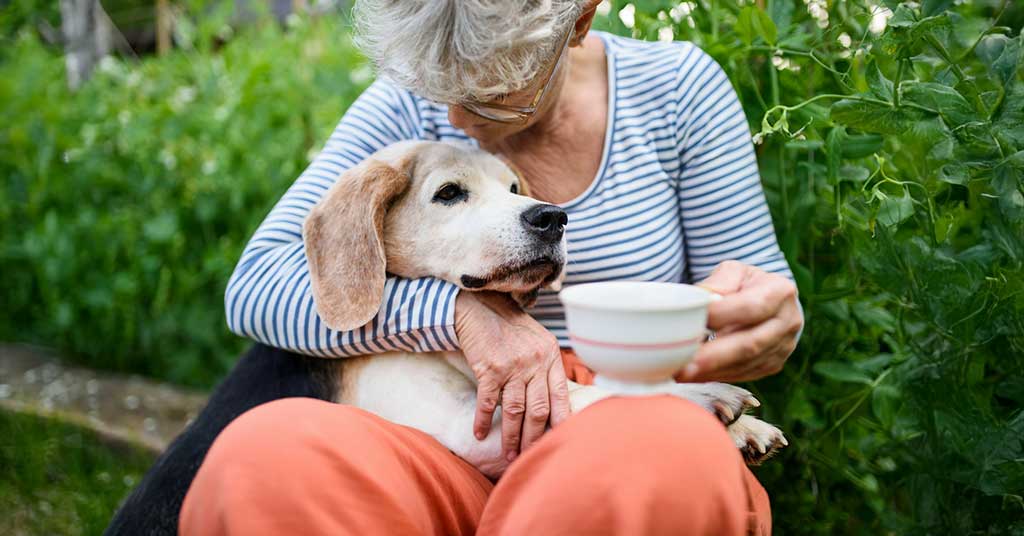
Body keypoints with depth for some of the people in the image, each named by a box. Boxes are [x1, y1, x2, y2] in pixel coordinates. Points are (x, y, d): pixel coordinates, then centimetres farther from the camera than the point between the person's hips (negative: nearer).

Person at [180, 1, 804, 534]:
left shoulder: (680, 88, 1)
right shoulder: (407, 105, 0)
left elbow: (763, 285, 7)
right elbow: (255, 287, -8)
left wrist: (771, 318, -20)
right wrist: (463, 309, -22)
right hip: (446, 455, 1)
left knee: (683, 455, -39)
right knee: (261, 455, -32)